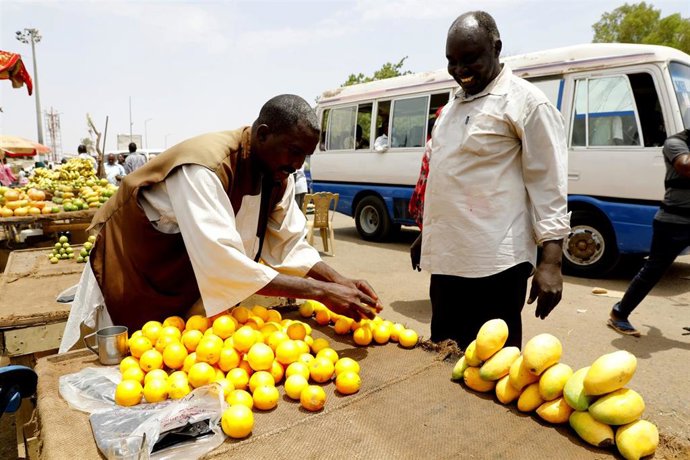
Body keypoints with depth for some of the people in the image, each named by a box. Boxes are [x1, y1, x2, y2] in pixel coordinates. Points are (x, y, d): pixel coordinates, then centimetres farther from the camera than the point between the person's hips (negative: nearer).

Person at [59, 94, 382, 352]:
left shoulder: (279, 174, -10)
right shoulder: (205, 166, -35)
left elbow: (289, 245, -8)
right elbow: (222, 264, -43)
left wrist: (339, 282, -22)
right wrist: (319, 291, -40)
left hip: (192, 287, 6)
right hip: (129, 282, -6)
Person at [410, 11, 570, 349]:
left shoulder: (526, 103, -6)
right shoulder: (453, 106, 17)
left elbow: (548, 186, -10)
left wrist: (550, 261, -16)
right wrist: (426, 235, 24)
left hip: (493, 263, -7)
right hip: (447, 258, 8)